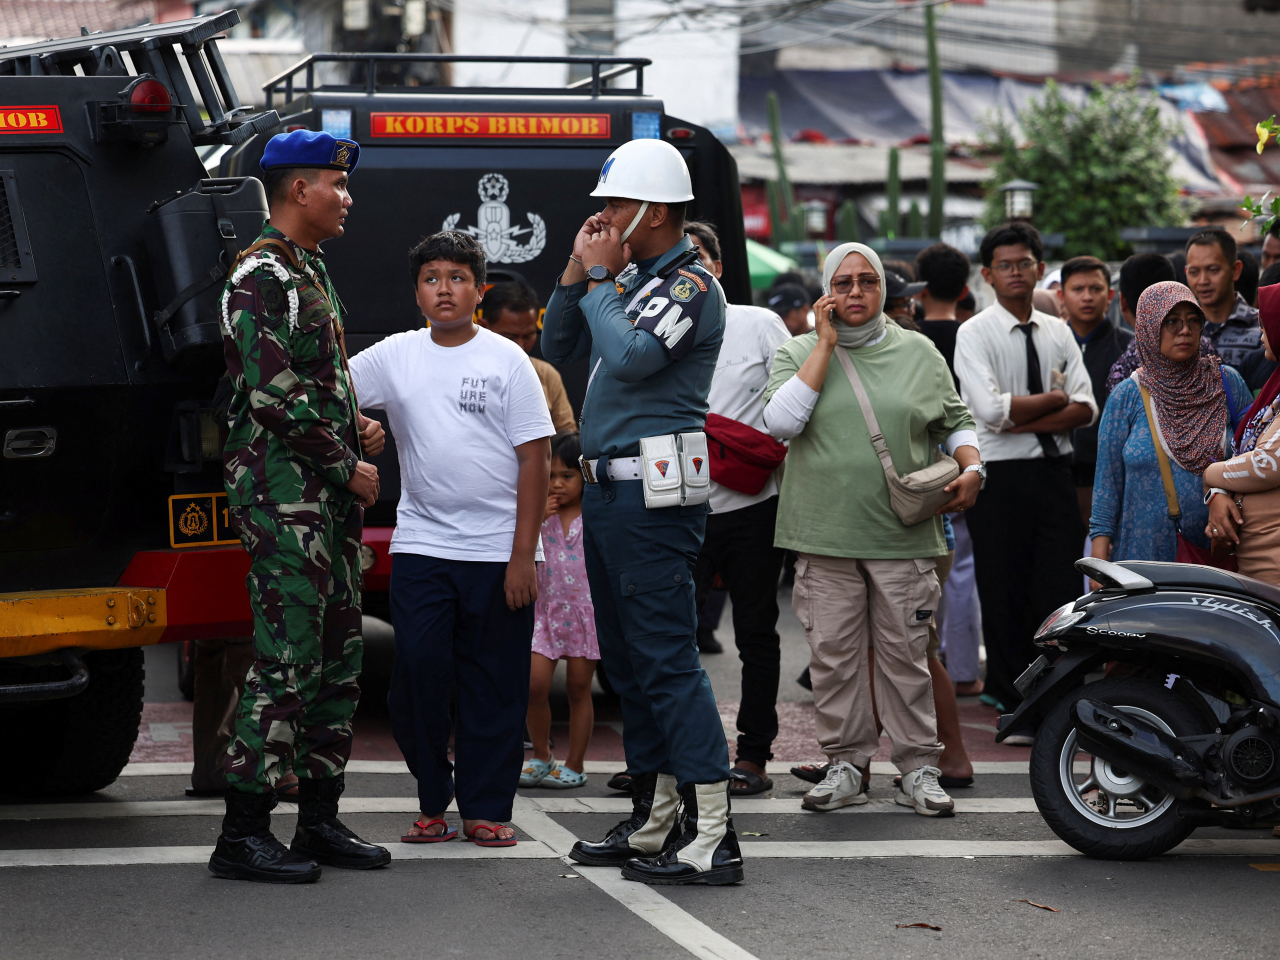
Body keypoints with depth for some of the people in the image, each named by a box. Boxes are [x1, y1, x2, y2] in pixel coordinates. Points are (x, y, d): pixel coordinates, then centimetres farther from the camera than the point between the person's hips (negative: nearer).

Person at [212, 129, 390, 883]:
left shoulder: (311, 271, 19)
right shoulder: (261, 276, -12)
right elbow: (276, 397, -18)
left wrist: (358, 423, 10)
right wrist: (348, 466, -12)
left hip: (330, 491, 10)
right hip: (281, 489, -10)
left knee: (339, 654, 11)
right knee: (287, 658, -11)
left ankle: (320, 818, 18)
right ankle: (245, 833, -7)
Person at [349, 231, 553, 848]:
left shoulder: (505, 359, -1)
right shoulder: (395, 357, 7)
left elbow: (535, 458, -3)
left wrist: (523, 555, -8)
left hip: (496, 549, -2)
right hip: (420, 545, 2)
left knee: (494, 683, 3)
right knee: (417, 674, -1)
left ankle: (486, 809, 12)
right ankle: (432, 802, 14)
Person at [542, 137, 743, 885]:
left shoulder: (692, 285, -10)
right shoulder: (629, 280, 17)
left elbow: (630, 355, -23)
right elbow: (560, 348, 20)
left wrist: (597, 278, -11)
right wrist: (576, 275, 7)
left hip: (654, 492, -10)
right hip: (609, 486, 10)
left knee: (666, 657, -11)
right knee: (627, 660, 13)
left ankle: (713, 836, -10)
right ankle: (654, 820, 22)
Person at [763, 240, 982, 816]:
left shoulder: (919, 353, 11)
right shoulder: (798, 352, 7)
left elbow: (956, 421, 18)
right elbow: (781, 420, -11)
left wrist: (970, 469, -2)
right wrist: (826, 344, -8)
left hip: (903, 536, 0)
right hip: (825, 534, 0)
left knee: (906, 652, 1)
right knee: (833, 654, 2)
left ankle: (918, 769, 10)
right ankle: (845, 764, 14)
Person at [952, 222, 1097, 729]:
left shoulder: (1058, 332, 12)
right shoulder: (975, 333, -2)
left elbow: (1085, 409, 1)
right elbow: (992, 409, -15)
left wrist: (1024, 420, -11)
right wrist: (1054, 399, -4)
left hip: (1054, 471, 3)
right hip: (999, 476, -3)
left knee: (1061, 592, -1)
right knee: (1005, 597, 1)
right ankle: (1016, 708, 9)